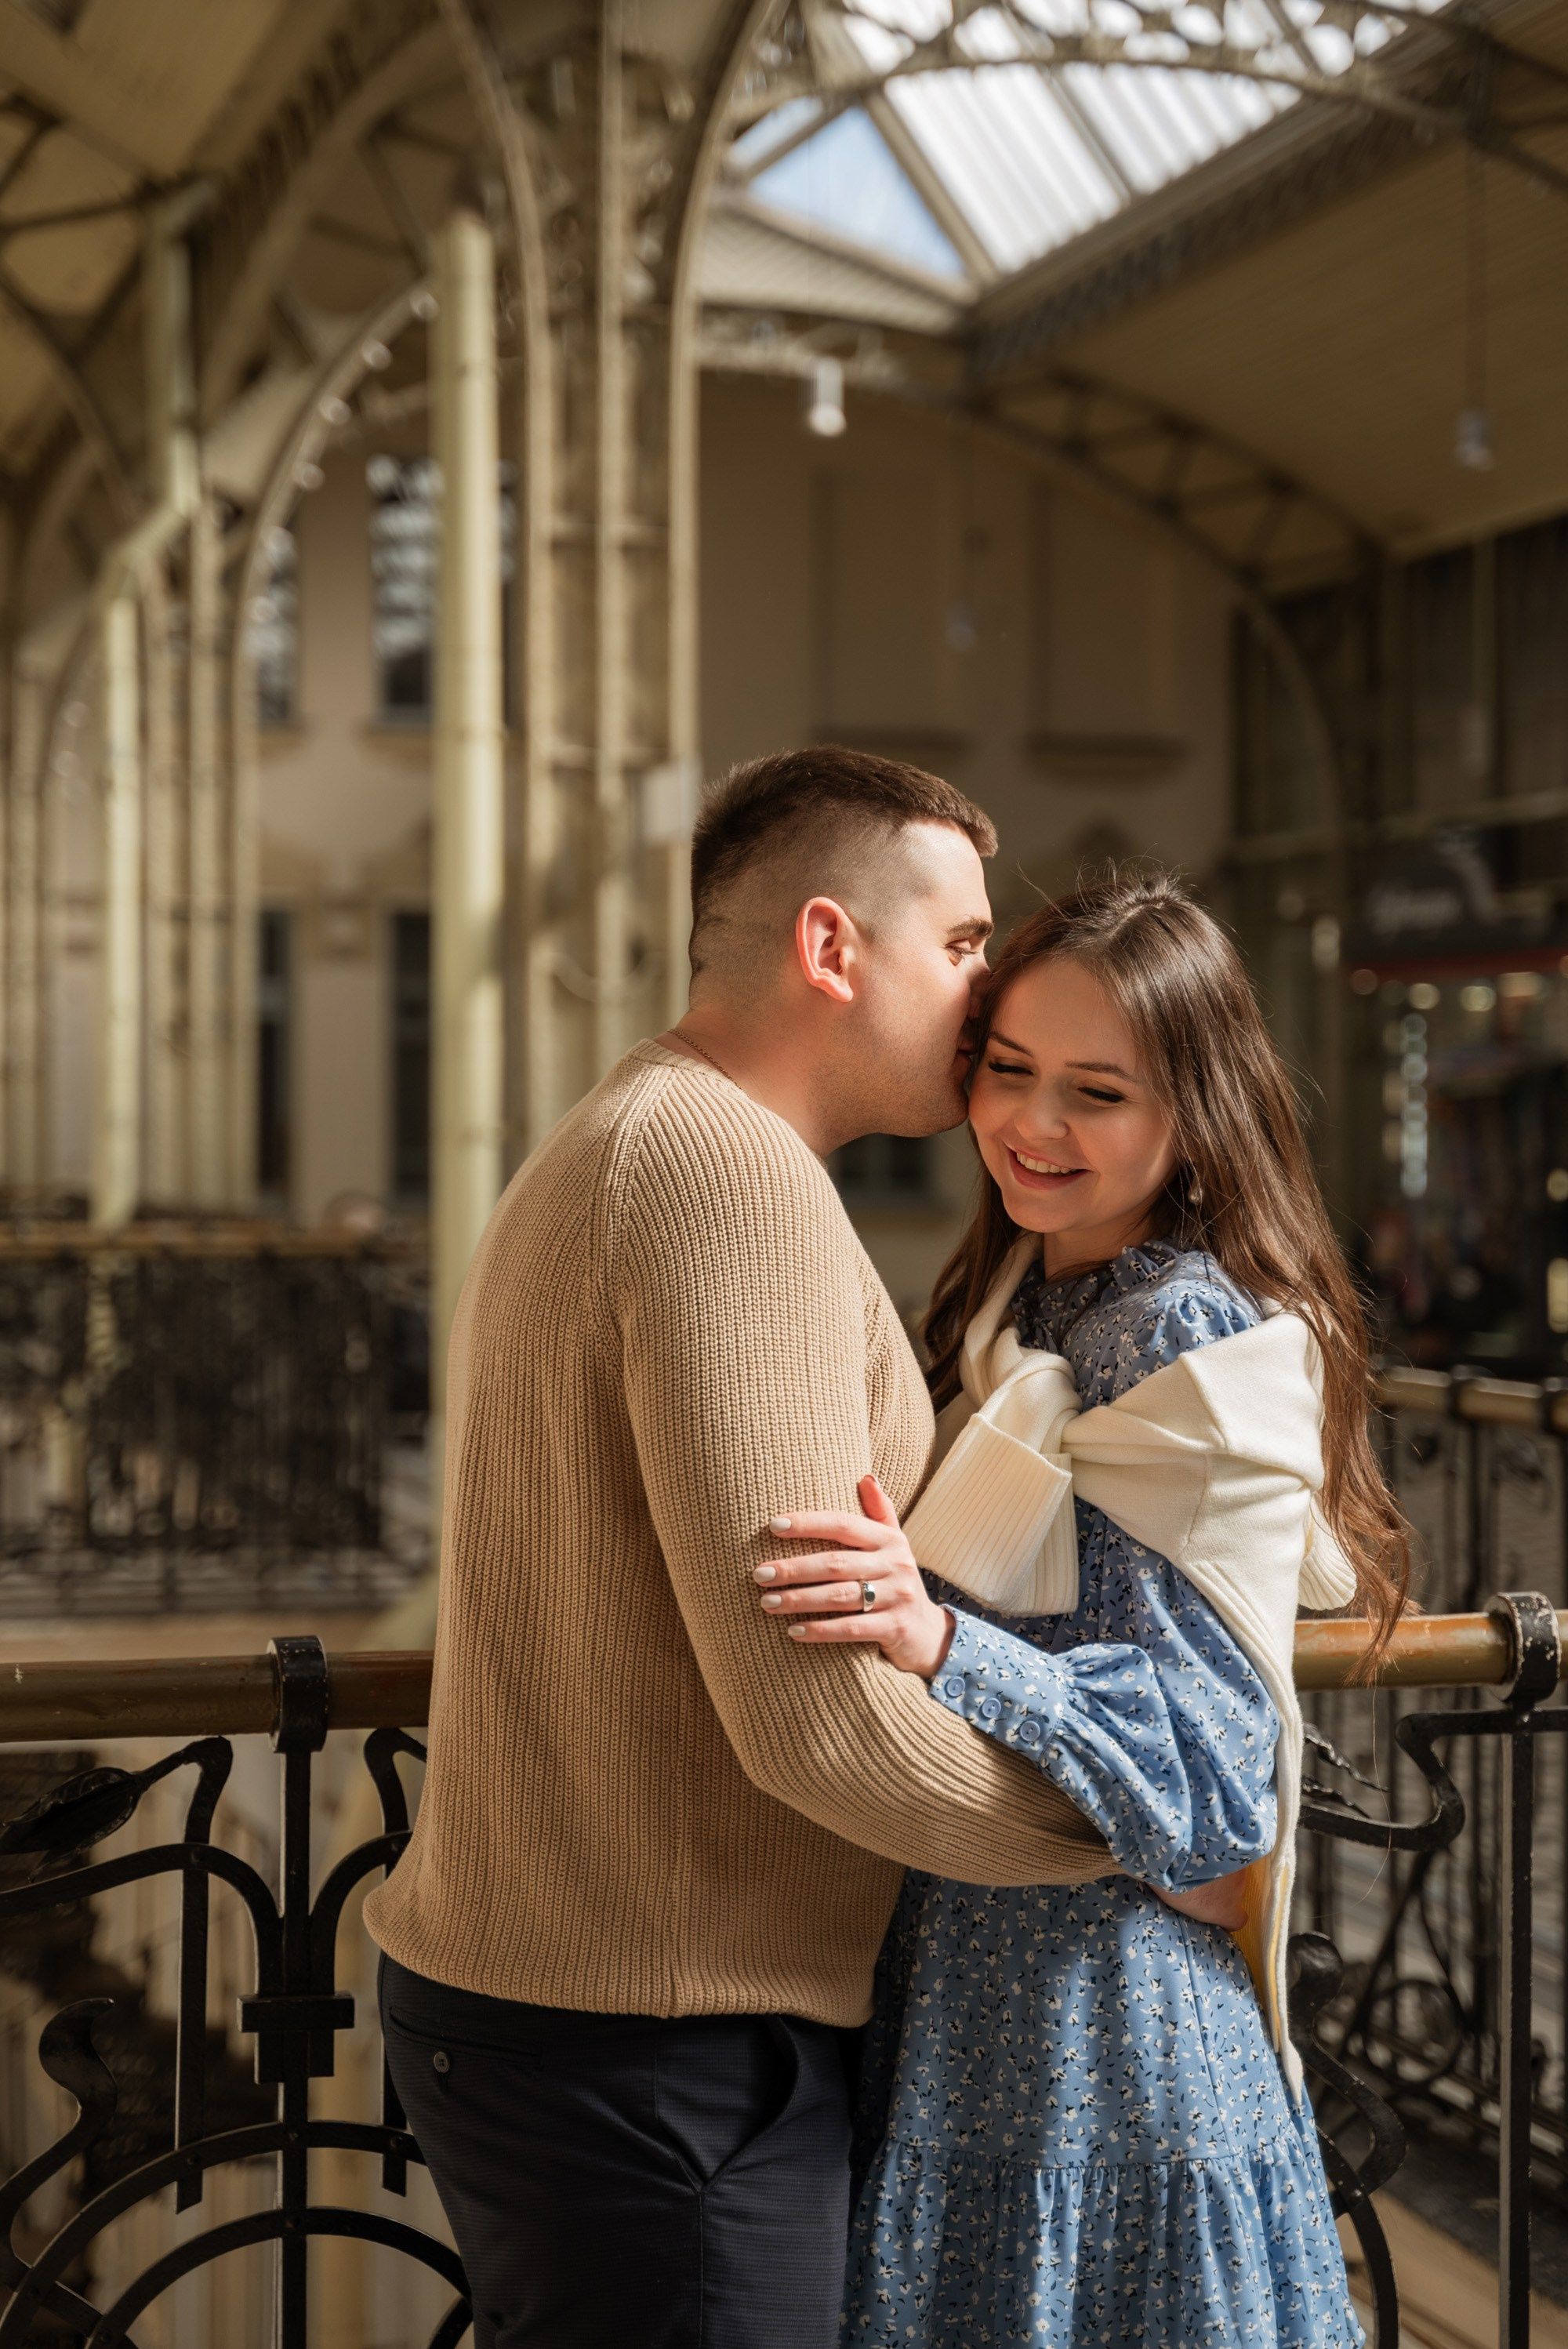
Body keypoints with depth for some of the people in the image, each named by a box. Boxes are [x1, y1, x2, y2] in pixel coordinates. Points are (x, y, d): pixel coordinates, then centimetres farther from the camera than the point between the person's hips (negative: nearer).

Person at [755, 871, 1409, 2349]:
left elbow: (1203, 1772, -24)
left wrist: (937, 1645, -37)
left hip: (1104, 2008, -8)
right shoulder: (1023, 1303, 11)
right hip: (961, 1986, 8)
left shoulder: (1201, 1339, -17)